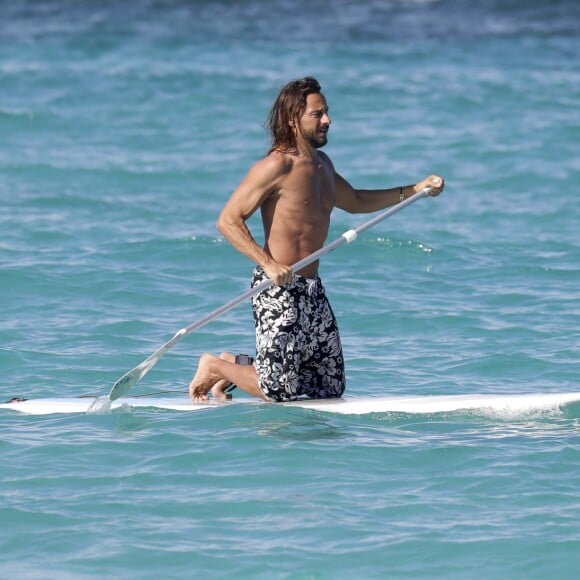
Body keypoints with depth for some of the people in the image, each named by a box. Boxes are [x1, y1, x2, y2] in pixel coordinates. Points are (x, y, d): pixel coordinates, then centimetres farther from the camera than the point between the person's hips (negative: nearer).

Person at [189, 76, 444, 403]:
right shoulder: (276, 167, -12)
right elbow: (228, 221, -15)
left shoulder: (323, 165, 15)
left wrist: (414, 191, 25)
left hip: (312, 289, 9)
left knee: (331, 386, 9)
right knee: (279, 390, -11)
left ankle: (234, 366, 24)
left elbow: (355, 202, 33)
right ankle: (215, 366, 16)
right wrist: (268, 264, -26)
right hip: (278, 288, -9)